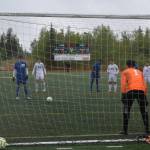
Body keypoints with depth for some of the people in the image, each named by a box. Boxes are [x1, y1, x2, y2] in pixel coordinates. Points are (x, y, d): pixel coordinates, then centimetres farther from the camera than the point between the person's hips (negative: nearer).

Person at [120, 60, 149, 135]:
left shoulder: (125, 72, 18)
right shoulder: (139, 72, 29)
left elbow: (123, 84, 4)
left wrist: (123, 94, 1)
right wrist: (145, 96, 24)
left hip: (130, 91, -3)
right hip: (141, 91, 3)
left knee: (126, 110, 5)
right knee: (144, 110, 16)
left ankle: (125, 130, 2)